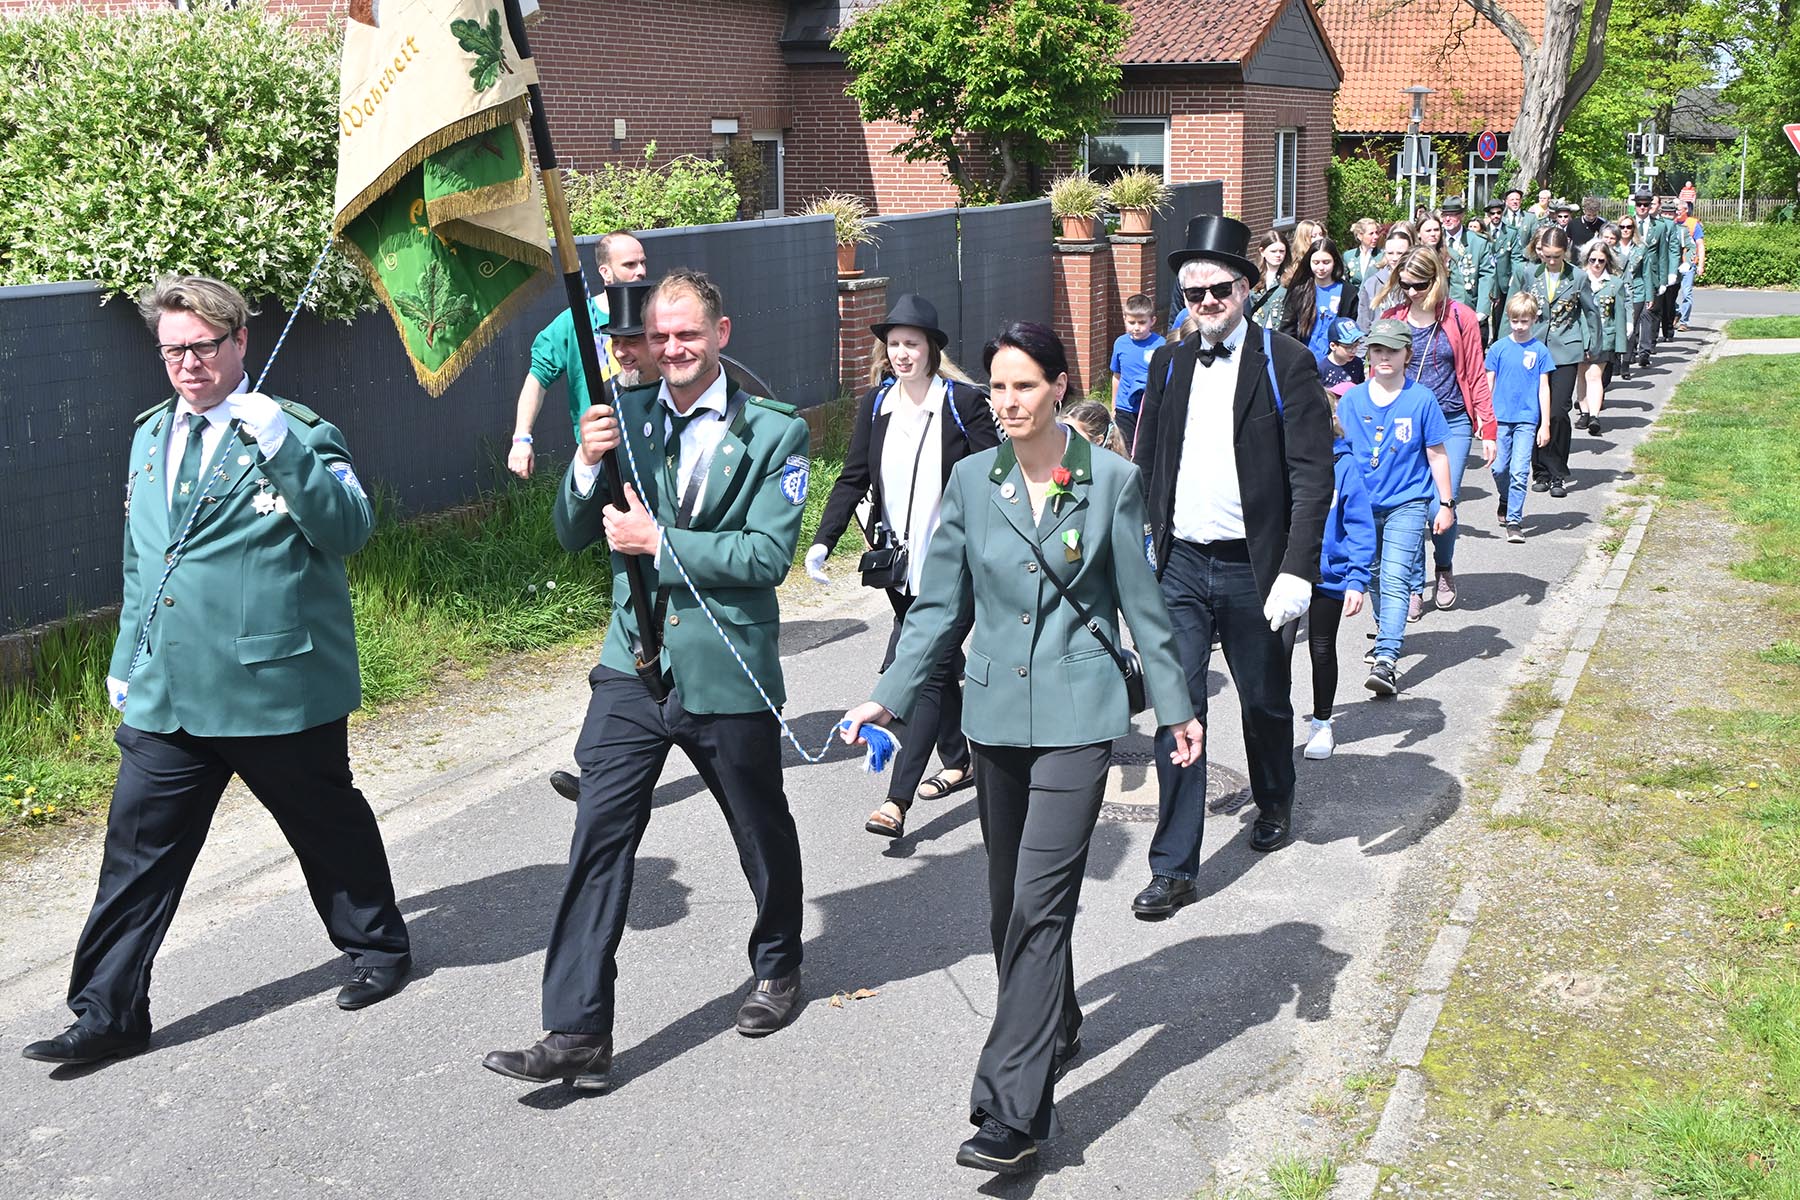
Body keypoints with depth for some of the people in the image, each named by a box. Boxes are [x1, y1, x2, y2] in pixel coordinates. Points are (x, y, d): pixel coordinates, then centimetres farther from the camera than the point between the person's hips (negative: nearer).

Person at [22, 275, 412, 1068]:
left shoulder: (296, 433, -7)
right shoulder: (150, 436, 12)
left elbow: (348, 530, -22)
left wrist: (282, 445, -29)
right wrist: (128, 659, 21)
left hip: (279, 686, -5)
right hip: (164, 696, 5)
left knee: (328, 826, 12)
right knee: (137, 848, 5)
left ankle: (378, 949, 34)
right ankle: (108, 1013, 16)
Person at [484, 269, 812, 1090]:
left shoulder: (773, 432, -6)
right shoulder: (626, 416, 5)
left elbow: (768, 555, -15)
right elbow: (573, 536, 4)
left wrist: (661, 542, -20)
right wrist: (587, 465, -15)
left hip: (728, 671, -2)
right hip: (635, 664, 2)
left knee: (762, 832, 16)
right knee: (598, 838, -6)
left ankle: (778, 968, 42)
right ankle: (578, 1034, -2)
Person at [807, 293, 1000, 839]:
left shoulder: (965, 402, -8)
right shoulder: (875, 404, 6)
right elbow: (853, 479, 5)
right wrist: (823, 541, -7)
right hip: (902, 567, 6)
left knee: (924, 673, -11)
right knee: (938, 664, 18)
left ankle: (897, 800, -14)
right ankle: (957, 763, 35)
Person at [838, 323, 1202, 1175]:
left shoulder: (1111, 480, -4)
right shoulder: (972, 480, 4)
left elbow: (1140, 603, 4)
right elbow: (942, 605, 8)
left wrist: (1175, 706, 8)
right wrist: (891, 696, 0)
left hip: (1078, 714, -4)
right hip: (997, 713, 4)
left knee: (1040, 902, -11)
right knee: (1010, 900, 13)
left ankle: (1012, 1112, -10)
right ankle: (1055, 1030, 38)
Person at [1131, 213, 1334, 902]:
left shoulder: (1285, 364, -7)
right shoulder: (1169, 365, 7)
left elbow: (1313, 476, -11)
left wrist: (1296, 572, -19)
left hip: (1253, 569, -2)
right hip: (1180, 564, 3)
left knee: (1265, 701, 16)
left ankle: (1274, 805, 44)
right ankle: (1174, 867, 3)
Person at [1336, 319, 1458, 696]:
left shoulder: (1421, 399, -3)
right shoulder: (1352, 399, 3)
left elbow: (1436, 454, 2)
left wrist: (1446, 504, 3)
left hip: (1407, 503, -4)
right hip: (1363, 505, 4)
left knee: (1395, 580, -15)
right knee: (1374, 576, 17)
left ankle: (1386, 659, -24)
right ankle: (1385, 632, 42)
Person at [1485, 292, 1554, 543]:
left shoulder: (1540, 350, 1)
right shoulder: (1498, 348, 3)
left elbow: (1544, 388, 3)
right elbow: (1488, 384, 7)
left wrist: (1545, 424, 1)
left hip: (1527, 419, -1)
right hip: (1500, 417, 1)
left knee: (1519, 471, -8)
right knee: (1499, 468, 5)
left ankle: (1514, 520, -2)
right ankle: (1505, 501, 34)